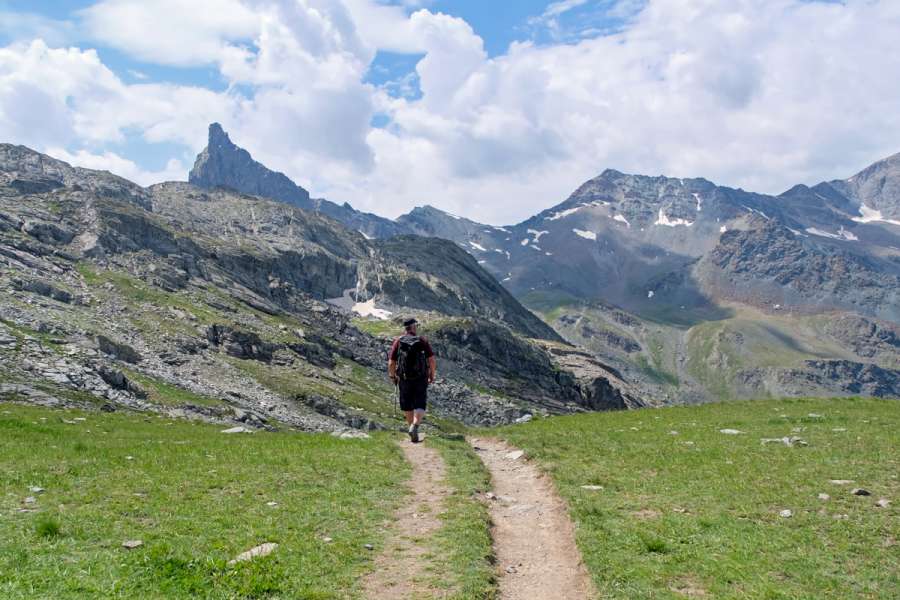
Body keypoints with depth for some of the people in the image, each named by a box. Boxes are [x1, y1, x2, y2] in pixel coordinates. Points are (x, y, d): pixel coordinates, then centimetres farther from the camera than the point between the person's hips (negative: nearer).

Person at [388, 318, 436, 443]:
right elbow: (432, 360, -6)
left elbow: (391, 363, -4)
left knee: (407, 406, 17)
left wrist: (392, 376, 13)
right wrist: (432, 375, 8)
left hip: (404, 380, 1)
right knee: (419, 406, 2)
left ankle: (412, 426, 26)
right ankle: (415, 426, -21)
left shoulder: (398, 342, -1)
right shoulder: (422, 341, -3)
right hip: (421, 379, -1)